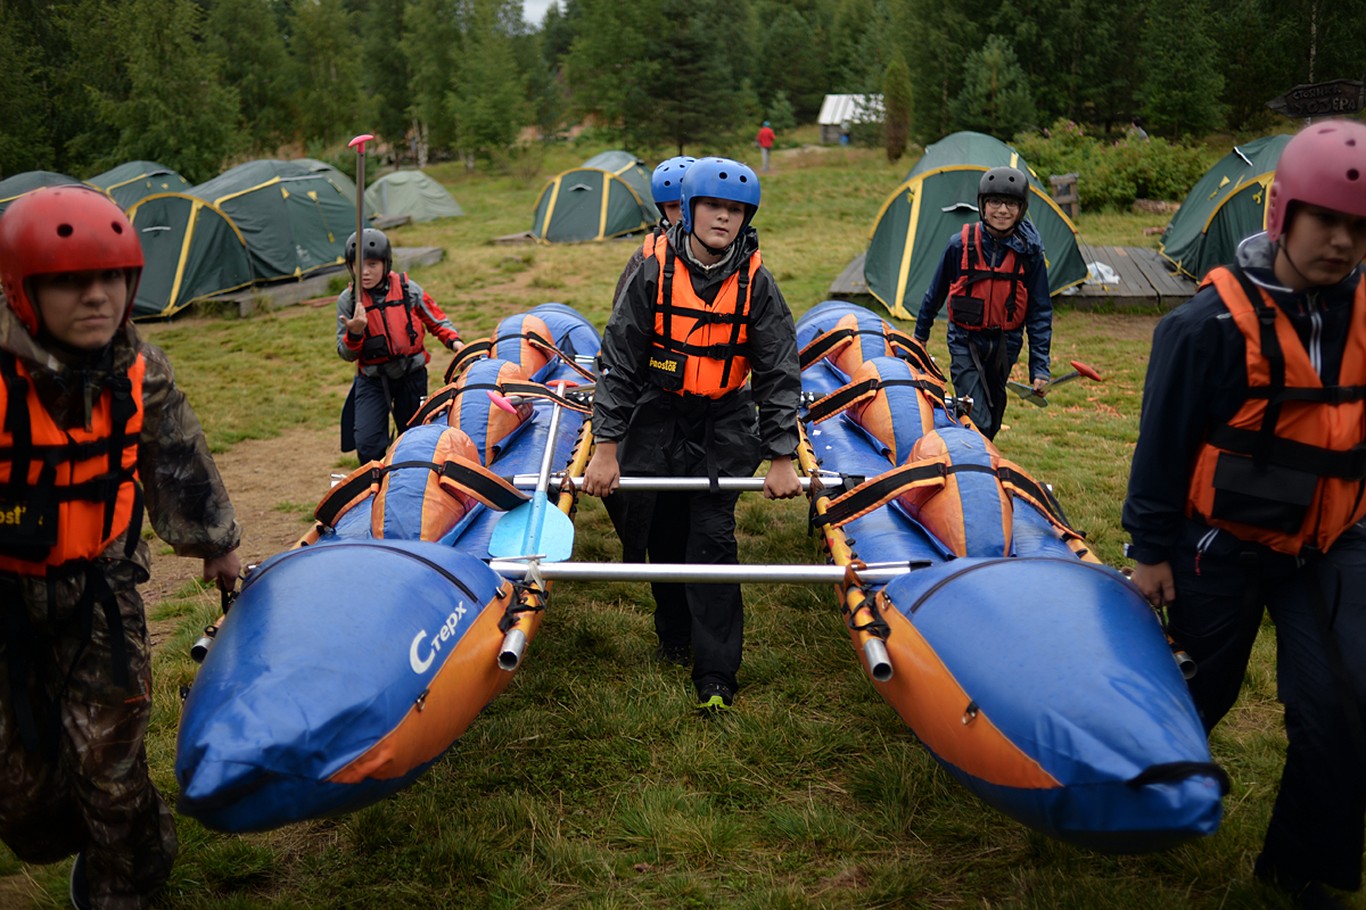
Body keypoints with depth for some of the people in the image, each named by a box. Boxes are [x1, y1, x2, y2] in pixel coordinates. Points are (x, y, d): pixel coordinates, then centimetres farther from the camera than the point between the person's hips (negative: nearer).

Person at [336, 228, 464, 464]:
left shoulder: (408, 289, -5)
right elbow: (346, 354, -2)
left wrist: (453, 340, -11)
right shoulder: (347, 300, -4)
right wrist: (354, 333, -22)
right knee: (367, 444, -10)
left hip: (411, 375, 0)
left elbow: (436, 320, 8)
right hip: (371, 380, 0)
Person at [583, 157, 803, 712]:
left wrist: (781, 457, -12)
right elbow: (618, 362, -11)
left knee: (712, 538, -6)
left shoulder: (757, 284, -9)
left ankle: (716, 674, -2)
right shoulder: (653, 273, -12)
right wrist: (606, 448, -15)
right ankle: (674, 632, 32)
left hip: (725, 421, -1)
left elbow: (779, 374, -6)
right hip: (658, 415, 1)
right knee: (662, 531, 8)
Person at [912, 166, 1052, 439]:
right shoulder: (960, 245, -11)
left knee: (992, 420, 16)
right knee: (978, 422, -13)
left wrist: (1040, 368, -7)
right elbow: (936, 292, 5)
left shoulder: (1029, 252, -8)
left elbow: (1040, 311, -3)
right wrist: (920, 334, 17)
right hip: (966, 342, -2)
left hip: (1005, 345, 2)